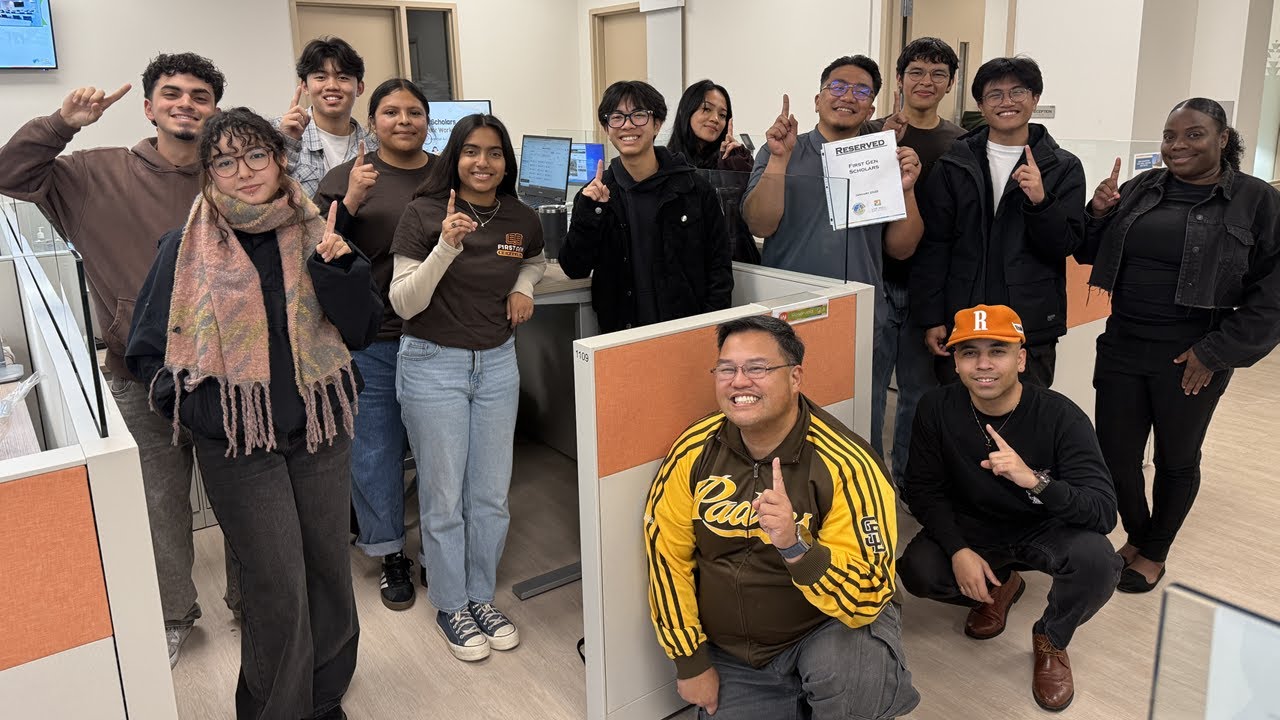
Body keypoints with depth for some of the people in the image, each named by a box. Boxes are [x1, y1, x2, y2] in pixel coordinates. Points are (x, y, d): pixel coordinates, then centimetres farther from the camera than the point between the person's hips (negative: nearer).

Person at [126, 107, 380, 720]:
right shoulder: (186, 247, -4)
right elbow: (146, 352, 0)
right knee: (278, 587, 0)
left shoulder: (314, 233, 2)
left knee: (329, 567, 13)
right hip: (239, 441, -3)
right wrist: (204, 412, -13)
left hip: (320, 429, 3)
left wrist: (338, 266, -17)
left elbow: (362, 330, -1)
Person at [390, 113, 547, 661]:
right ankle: (451, 606, 25)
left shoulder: (521, 219, 0)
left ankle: (482, 596, 31)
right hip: (433, 365, -4)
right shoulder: (424, 213, -11)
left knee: (491, 494, 11)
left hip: (497, 363, 4)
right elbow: (403, 303, -15)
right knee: (444, 498, 5)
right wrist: (447, 246, -28)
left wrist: (523, 287, 1)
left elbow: (536, 261, 23)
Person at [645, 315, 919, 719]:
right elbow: (666, 555, -2)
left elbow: (867, 599, -25)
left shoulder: (847, 466, -23)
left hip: (831, 629, -3)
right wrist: (690, 662, -2)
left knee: (845, 674, -33)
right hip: (732, 655, 4)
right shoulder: (693, 451, -11)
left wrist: (794, 546, -41)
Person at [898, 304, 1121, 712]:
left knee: (1096, 560, -33)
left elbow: (1105, 512, -29)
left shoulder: (1061, 417, -24)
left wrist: (1034, 481, -47)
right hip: (971, 527, 2)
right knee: (917, 571, -24)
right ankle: (998, 588, 13)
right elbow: (924, 490, -9)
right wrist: (958, 550, -24)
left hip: (1046, 529, -2)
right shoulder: (937, 409, -16)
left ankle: (1051, 640, 2)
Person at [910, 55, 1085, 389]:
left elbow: (1065, 245, 0)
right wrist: (931, 319, -3)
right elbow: (933, 245, 2)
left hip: (1032, 328, 0)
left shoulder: (1064, 168, 5)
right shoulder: (953, 165, 5)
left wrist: (1041, 201, -19)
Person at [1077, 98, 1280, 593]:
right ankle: (1135, 538, 34)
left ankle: (1154, 554, 34)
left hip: (1191, 360, -3)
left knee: (1177, 460, 14)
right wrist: (1097, 213, -8)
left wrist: (1215, 353, -11)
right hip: (1122, 348, 3)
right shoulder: (1141, 190, 5)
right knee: (1115, 454, 7)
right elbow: (1090, 255, 11)